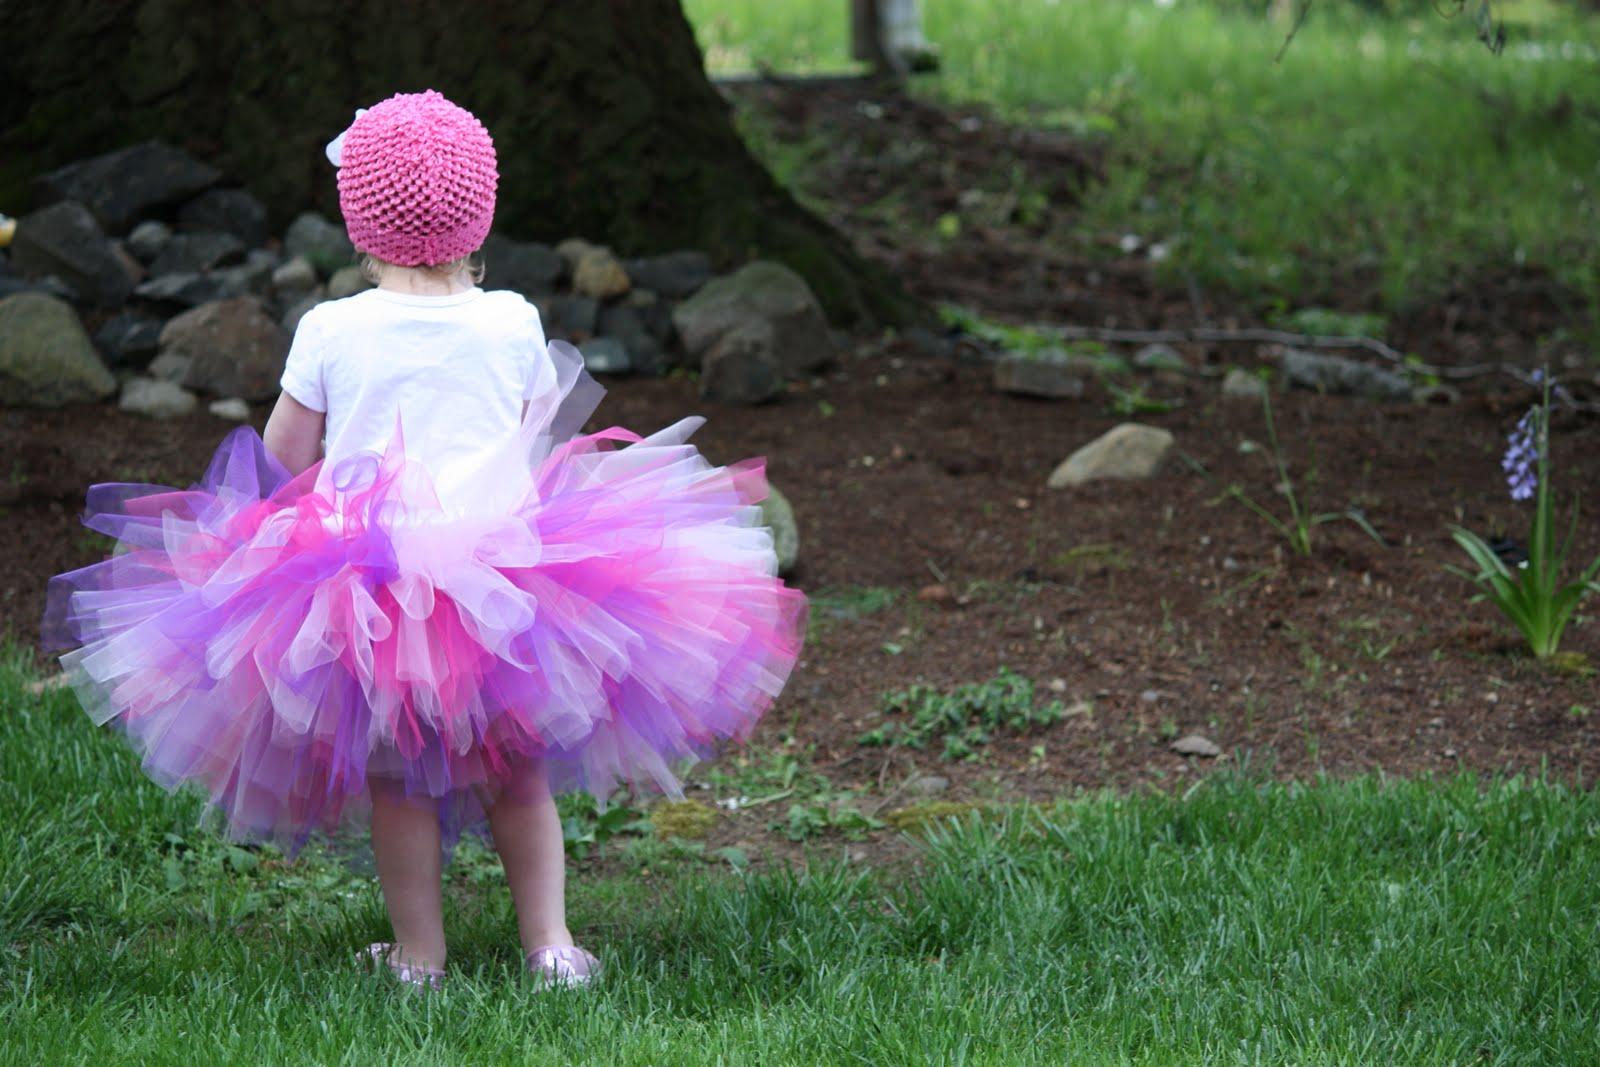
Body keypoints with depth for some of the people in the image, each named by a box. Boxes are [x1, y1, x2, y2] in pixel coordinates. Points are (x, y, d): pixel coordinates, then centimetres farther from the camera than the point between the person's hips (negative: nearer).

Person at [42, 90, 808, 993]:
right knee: (516, 770, 14)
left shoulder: (331, 330, -4)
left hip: (367, 570, -1)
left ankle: (420, 957, 14)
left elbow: (284, 457, 5)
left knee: (397, 776, 9)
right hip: (502, 564, 1)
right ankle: (550, 943, 12)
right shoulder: (514, 323, 0)